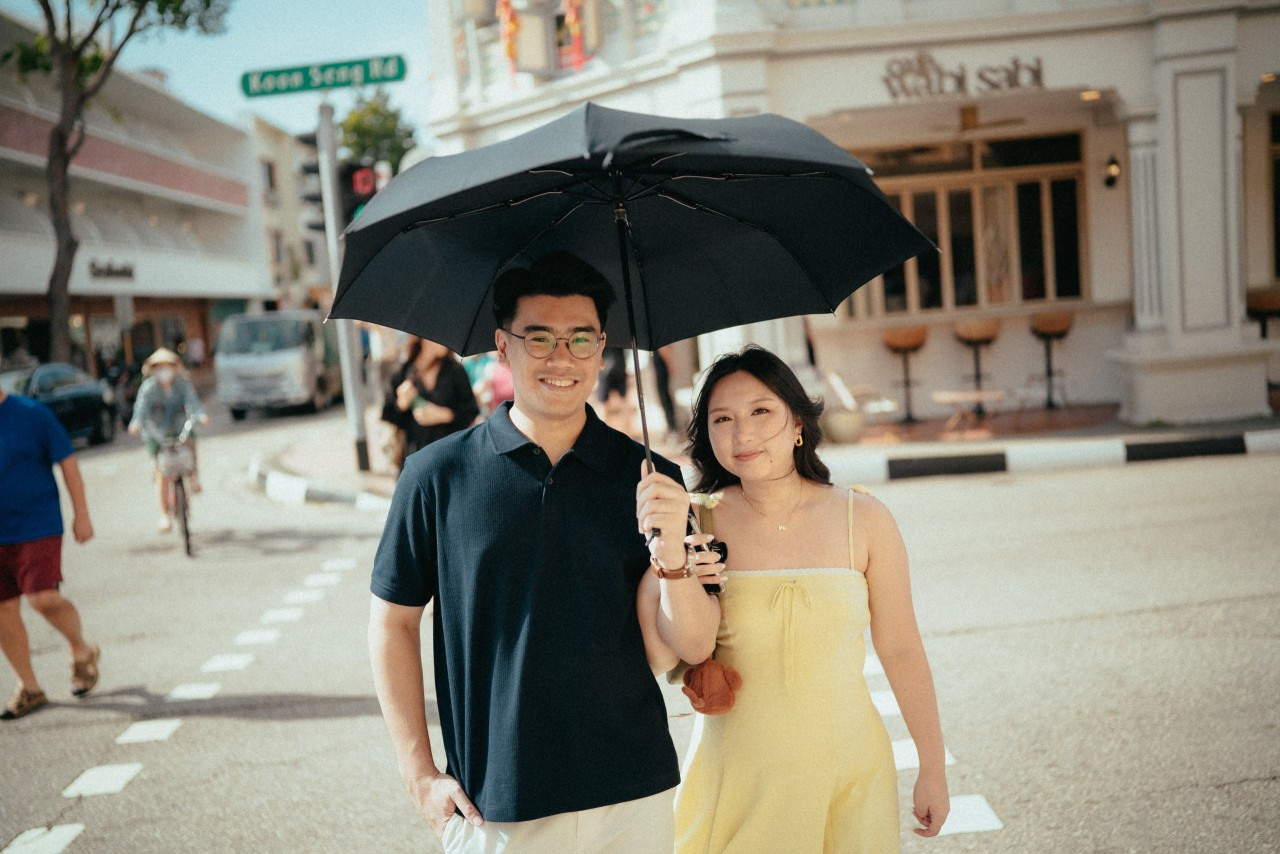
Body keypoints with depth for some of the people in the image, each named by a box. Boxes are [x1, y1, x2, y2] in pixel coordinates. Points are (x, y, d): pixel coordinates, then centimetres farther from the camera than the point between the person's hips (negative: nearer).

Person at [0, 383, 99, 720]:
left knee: (43, 598, -17)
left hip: (37, 526, -5)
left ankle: (82, 651, 13)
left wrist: (81, 514, -6)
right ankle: (29, 688, 21)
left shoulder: (31, 413, -7)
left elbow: (67, 462, -4)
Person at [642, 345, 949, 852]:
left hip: (850, 773, 1)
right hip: (738, 779, -1)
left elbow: (901, 651, 1)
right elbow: (659, 655, -18)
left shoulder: (863, 520, -4)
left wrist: (932, 769, 4)